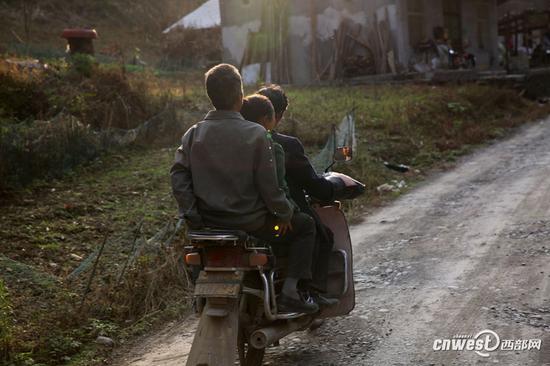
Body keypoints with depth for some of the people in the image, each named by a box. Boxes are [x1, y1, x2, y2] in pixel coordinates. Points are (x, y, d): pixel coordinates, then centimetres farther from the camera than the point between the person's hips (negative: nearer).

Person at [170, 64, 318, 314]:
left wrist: (191, 215, 4)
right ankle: (290, 290, 4)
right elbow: (268, 184, -14)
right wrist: (284, 214, 1)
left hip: (208, 222, 5)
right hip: (250, 224, -5)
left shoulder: (194, 134, -2)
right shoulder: (255, 134, -14)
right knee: (305, 225, 17)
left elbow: (178, 175, -4)